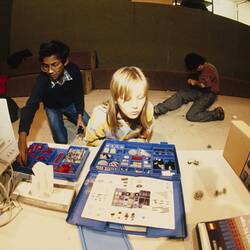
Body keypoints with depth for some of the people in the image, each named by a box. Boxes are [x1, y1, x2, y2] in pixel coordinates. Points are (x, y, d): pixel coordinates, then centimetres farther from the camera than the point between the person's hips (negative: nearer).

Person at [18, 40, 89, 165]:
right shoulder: (43, 79, -38)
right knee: (61, 141, -14)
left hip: (70, 104, 2)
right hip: (52, 108, -2)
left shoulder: (74, 70, -31)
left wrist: (80, 116, -21)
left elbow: (79, 94, -13)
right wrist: (22, 140, -61)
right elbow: (30, 106, -48)